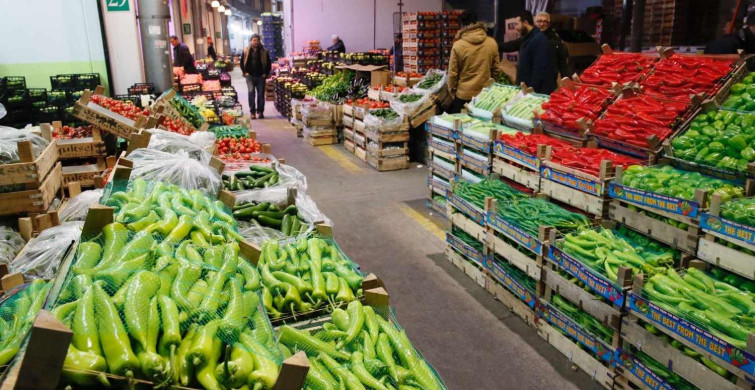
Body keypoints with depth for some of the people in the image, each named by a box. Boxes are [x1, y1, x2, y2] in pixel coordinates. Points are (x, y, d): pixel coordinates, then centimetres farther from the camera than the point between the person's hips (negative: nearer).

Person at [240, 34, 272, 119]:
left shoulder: (264, 51, 4)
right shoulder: (246, 51, 4)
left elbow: (268, 63, 8)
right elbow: (242, 63, 9)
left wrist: (266, 73, -1)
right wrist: (245, 72, -1)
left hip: (261, 76, 1)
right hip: (250, 76, -1)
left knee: (261, 94, 3)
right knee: (251, 92, -9)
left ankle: (260, 112, 12)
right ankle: (252, 112, -4)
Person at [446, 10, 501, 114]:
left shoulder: (458, 45, -13)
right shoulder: (492, 43, -3)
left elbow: (452, 72, -8)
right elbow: (496, 69, 6)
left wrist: (451, 90, 7)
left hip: (463, 94, -3)